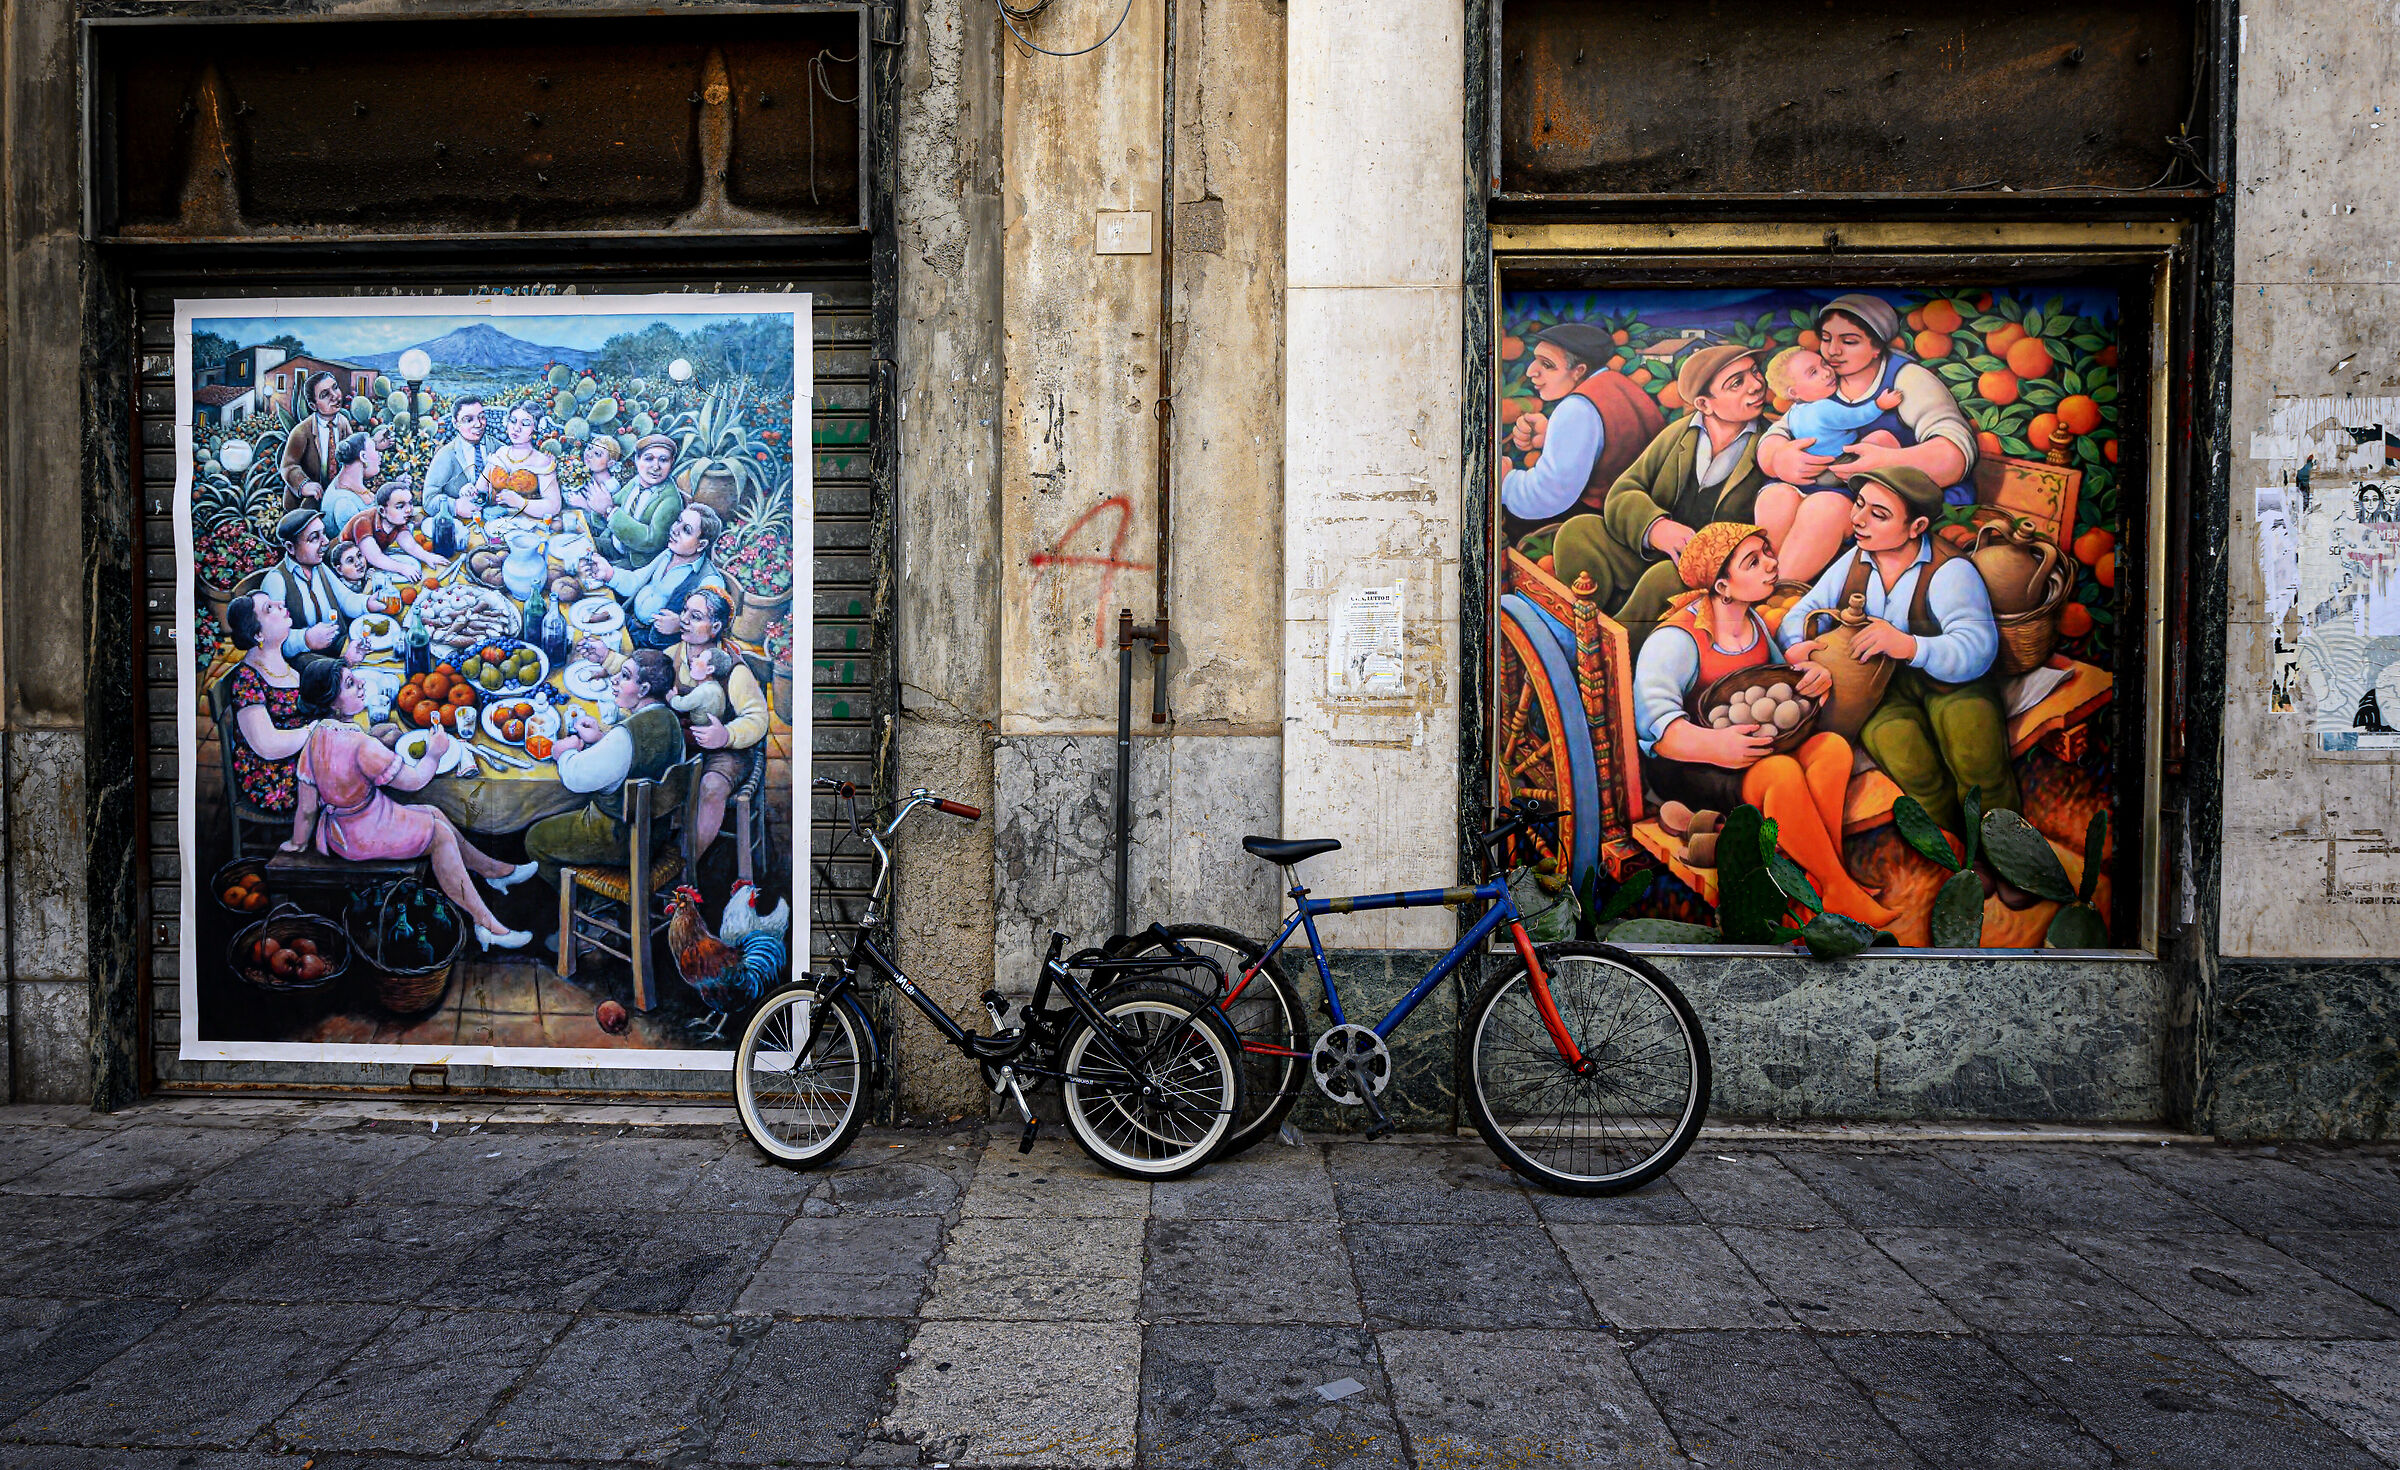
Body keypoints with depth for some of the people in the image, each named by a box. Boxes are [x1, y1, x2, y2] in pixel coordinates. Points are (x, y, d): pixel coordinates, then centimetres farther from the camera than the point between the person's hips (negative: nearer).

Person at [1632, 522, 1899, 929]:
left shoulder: (1754, 622, 11)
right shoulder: (1676, 639, -16)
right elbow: (1652, 719, -27)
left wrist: (1814, 676, 0)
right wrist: (1715, 745, -42)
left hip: (1756, 741, 8)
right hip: (1686, 762, -8)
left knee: (1833, 747, -19)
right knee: (1782, 773, -33)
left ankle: (1825, 873, -16)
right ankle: (1841, 892, -15)